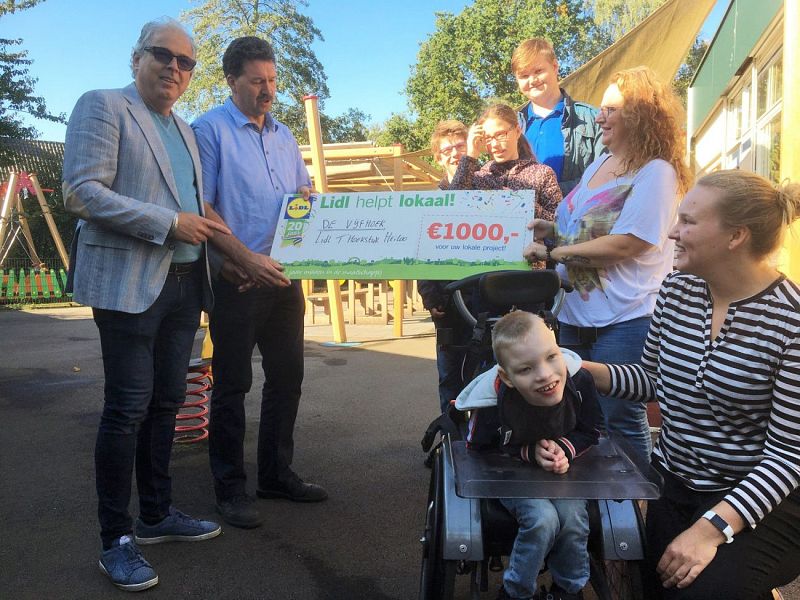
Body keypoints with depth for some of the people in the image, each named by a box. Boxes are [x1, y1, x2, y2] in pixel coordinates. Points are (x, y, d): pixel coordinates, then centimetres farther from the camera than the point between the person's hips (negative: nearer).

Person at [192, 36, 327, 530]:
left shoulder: (284, 136, 15)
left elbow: (305, 190, 24)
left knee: (287, 375, 12)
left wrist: (307, 199, 0)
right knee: (233, 383, 2)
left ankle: (276, 473, 27)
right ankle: (231, 488, 15)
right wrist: (237, 261, -20)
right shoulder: (210, 130, -5)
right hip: (236, 280, -7)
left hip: (284, 277, 7)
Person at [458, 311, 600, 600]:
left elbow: (590, 433, -5)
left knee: (572, 517, -22)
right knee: (543, 519, -26)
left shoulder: (579, 381, -25)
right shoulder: (494, 400, -31)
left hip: (562, 467, 3)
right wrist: (530, 452, -25)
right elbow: (479, 448, -13)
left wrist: (563, 448, -25)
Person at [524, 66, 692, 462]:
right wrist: (553, 232, 6)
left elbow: (624, 245, -21)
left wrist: (554, 252, -15)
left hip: (623, 321, -9)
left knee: (619, 423, 0)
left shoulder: (656, 172, -12)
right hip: (576, 314, 9)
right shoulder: (598, 165, 15)